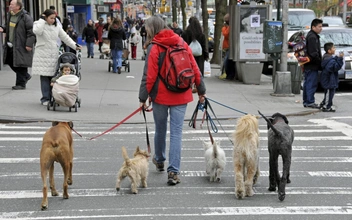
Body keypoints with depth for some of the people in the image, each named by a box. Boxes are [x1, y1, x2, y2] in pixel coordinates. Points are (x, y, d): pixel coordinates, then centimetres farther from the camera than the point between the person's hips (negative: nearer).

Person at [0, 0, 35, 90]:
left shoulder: (26, 17, -14)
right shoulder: (9, 15, 11)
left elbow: (31, 32, -15)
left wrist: (29, 44, -20)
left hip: (20, 46, -9)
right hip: (10, 45, 9)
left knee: (20, 64, -3)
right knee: (11, 62, 15)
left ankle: (21, 84, 6)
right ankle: (26, 76, 32)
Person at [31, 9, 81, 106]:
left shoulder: (56, 27, 14)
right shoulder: (39, 24, 1)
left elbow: (65, 37, 18)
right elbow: (37, 31, -21)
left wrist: (74, 45, 9)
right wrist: (42, 20, -13)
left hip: (54, 54, 4)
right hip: (42, 55, -4)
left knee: (53, 76, -1)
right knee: (44, 77, -4)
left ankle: (52, 98, 5)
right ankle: (45, 99, 0)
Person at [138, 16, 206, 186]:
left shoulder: (154, 48, -10)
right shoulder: (181, 43, 4)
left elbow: (149, 76, -14)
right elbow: (195, 68, 5)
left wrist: (143, 97, -9)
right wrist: (201, 90, 14)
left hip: (161, 95, -3)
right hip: (181, 96, 3)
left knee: (160, 129, 17)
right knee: (176, 132, 1)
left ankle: (159, 160, 39)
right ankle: (173, 171, -6)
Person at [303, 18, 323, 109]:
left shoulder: (311, 36, 19)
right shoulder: (312, 37, -15)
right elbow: (313, 53, -21)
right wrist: (320, 63, -14)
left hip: (308, 65, 11)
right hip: (312, 65, -11)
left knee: (307, 83, 13)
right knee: (312, 84, -7)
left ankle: (306, 101, 18)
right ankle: (310, 102, -6)